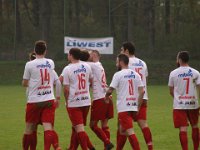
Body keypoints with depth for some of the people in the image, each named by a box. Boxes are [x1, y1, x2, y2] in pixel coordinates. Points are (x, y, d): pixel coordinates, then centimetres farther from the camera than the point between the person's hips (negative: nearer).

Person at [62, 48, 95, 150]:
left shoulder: (67, 69, -11)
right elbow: (91, 80, 22)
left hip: (74, 103, -5)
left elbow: (66, 89, -10)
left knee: (79, 128, -6)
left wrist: (67, 101, 4)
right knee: (76, 127, 17)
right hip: (86, 101, 5)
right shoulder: (86, 66, 5)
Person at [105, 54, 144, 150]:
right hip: (133, 107, 7)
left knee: (130, 132, -10)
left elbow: (110, 90, -11)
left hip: (124, 108, -7)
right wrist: (138, 107, 8)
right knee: (121, 129, 22)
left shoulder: (118, 74, -7)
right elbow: (141, 91, 3)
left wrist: (106, 97, 11)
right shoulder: (135, 74, 9)